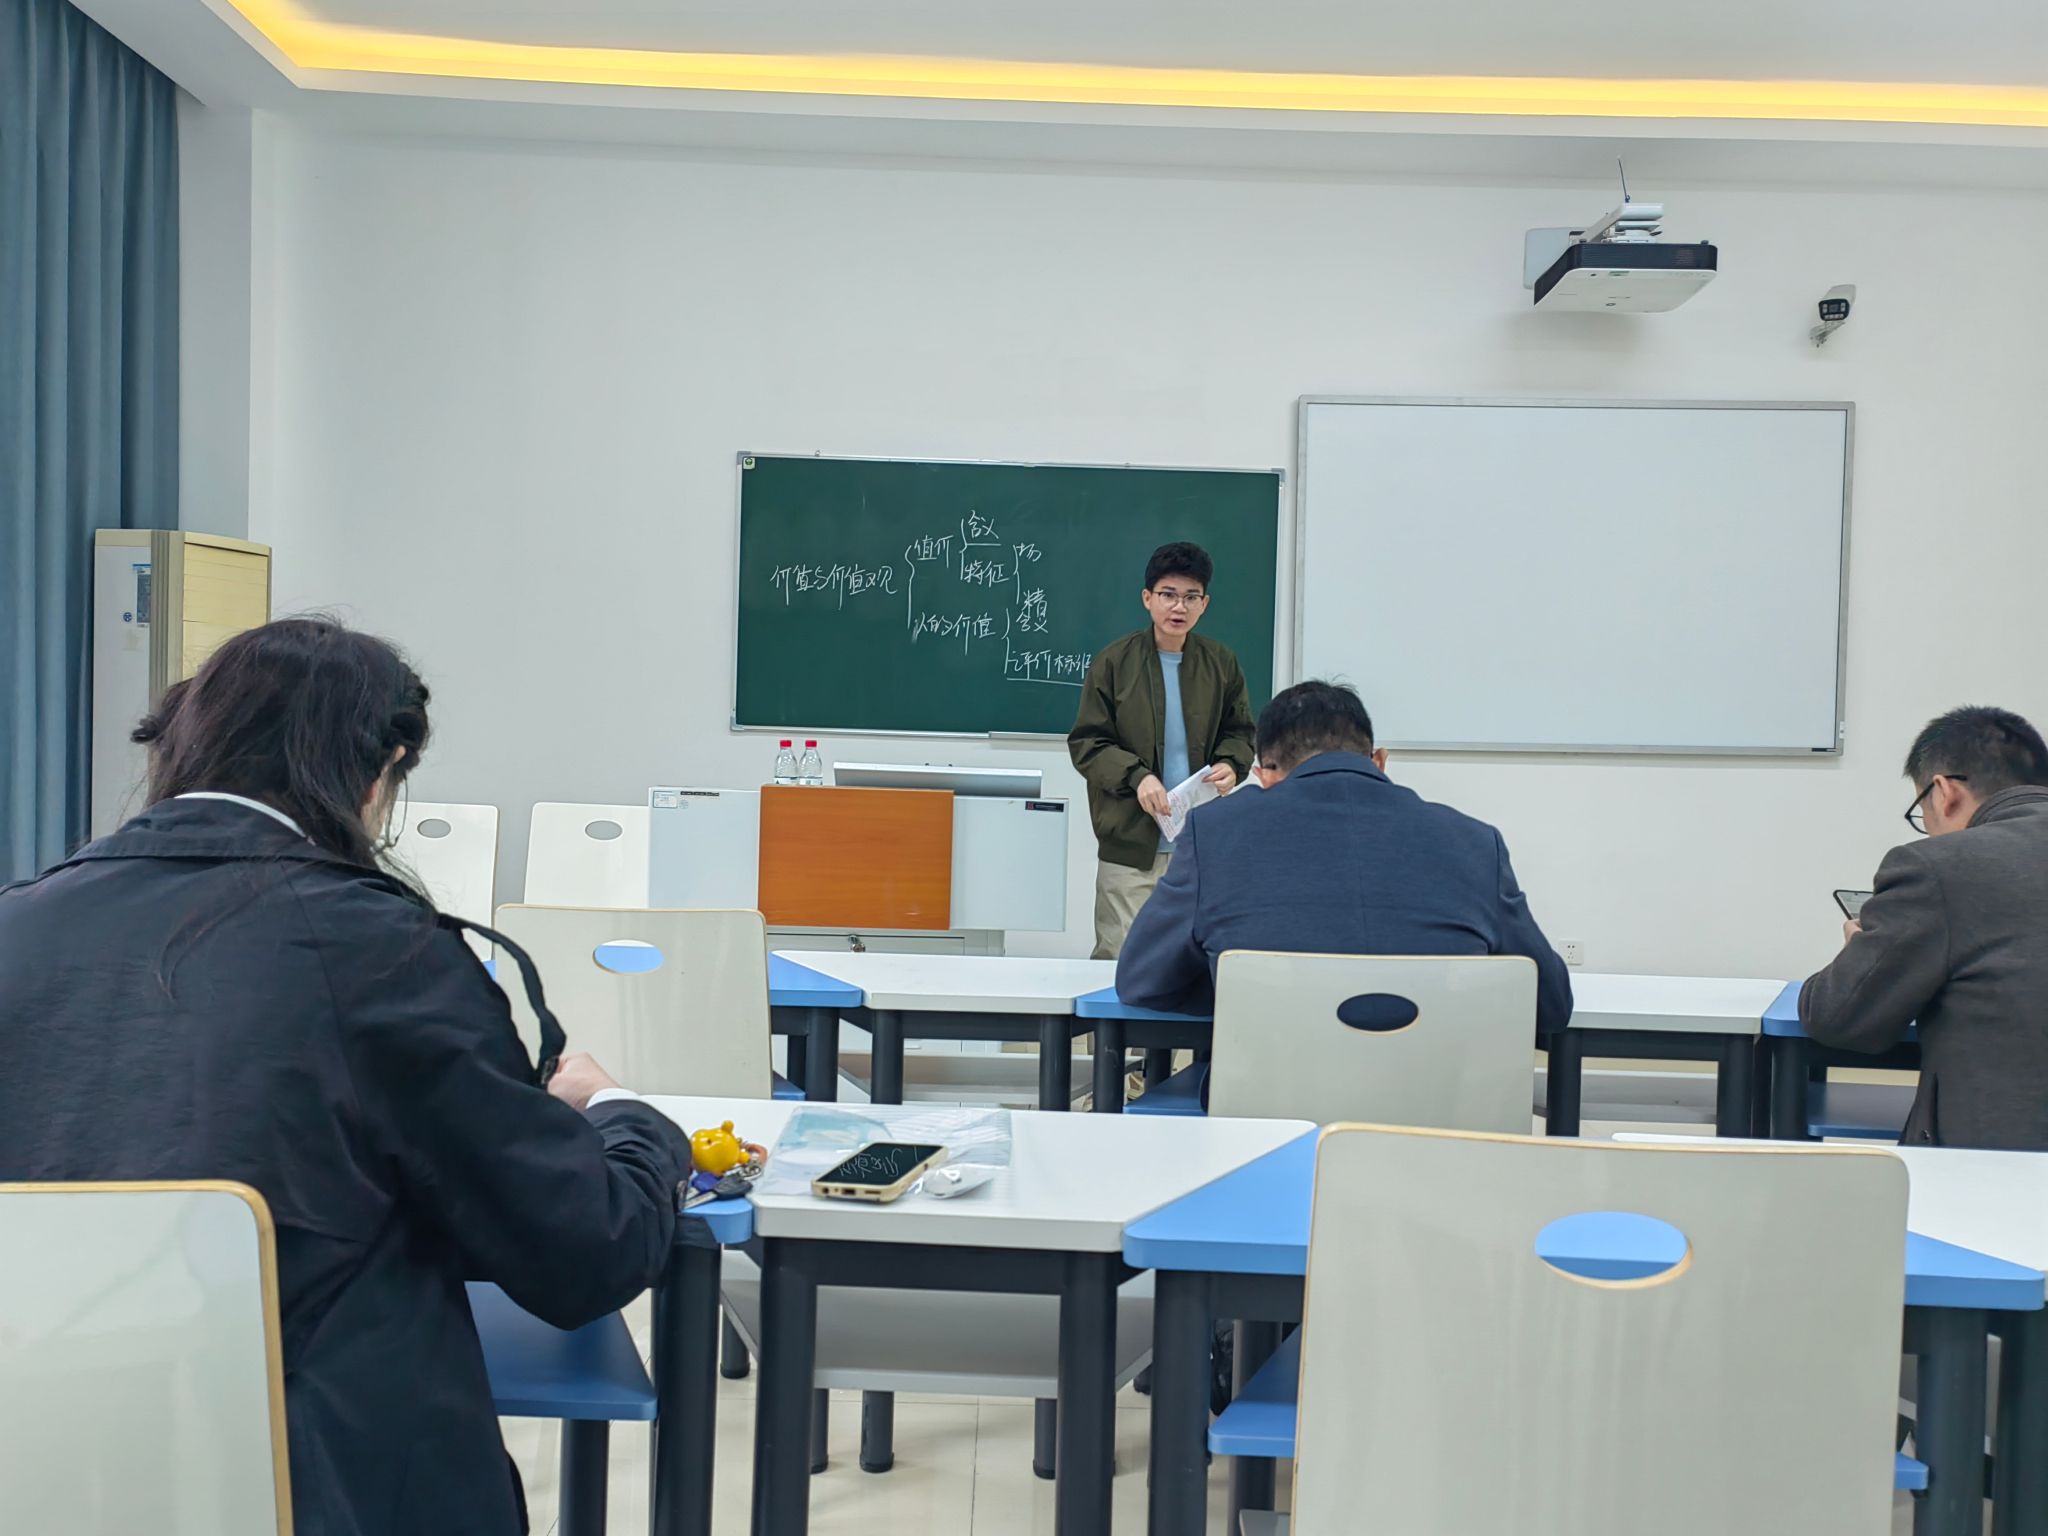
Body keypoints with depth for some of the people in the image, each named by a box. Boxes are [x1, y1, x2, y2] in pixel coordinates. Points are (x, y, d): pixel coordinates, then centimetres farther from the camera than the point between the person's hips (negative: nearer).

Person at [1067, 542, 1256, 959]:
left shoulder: (1222, 664, 7)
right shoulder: (1114, 661, -1)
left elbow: (1240, 733, 17)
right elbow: (1085, 742, 0)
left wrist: (1230, 766, -6)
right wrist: (1136, 777, -16)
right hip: (1131, 842, -2)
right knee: (1120, 956, -1)